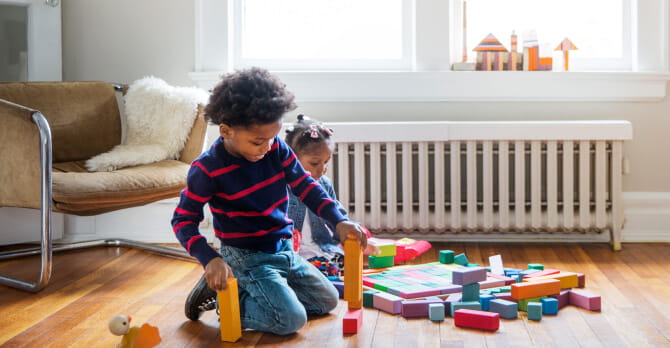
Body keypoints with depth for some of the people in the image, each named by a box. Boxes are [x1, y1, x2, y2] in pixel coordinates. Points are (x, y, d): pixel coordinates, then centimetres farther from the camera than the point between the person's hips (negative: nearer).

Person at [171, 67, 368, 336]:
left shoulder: (276, 147, -6)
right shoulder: (207, 170, -20)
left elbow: (305, 186, 2)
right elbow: (183, 220, -15)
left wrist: (339, 222, -11)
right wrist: (210, 260, -30)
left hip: (283, 250, 7)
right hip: (246, 257, -7)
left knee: (328, 300, 14)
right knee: (291, 319, -21)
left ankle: (249, 291, 16)